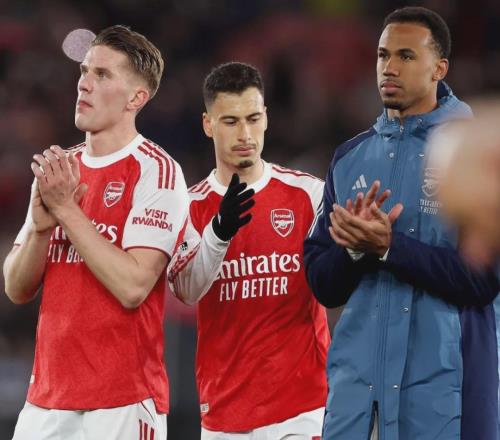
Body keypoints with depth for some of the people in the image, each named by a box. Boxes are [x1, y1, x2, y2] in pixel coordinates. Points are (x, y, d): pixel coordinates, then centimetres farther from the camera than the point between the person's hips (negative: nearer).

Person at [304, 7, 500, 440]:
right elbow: (323, 285, 10)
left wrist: (387, 247, -18)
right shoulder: (350, 158, 12)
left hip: (443, 385, -4)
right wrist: (355, 248, -10)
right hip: (356, 383, 4)